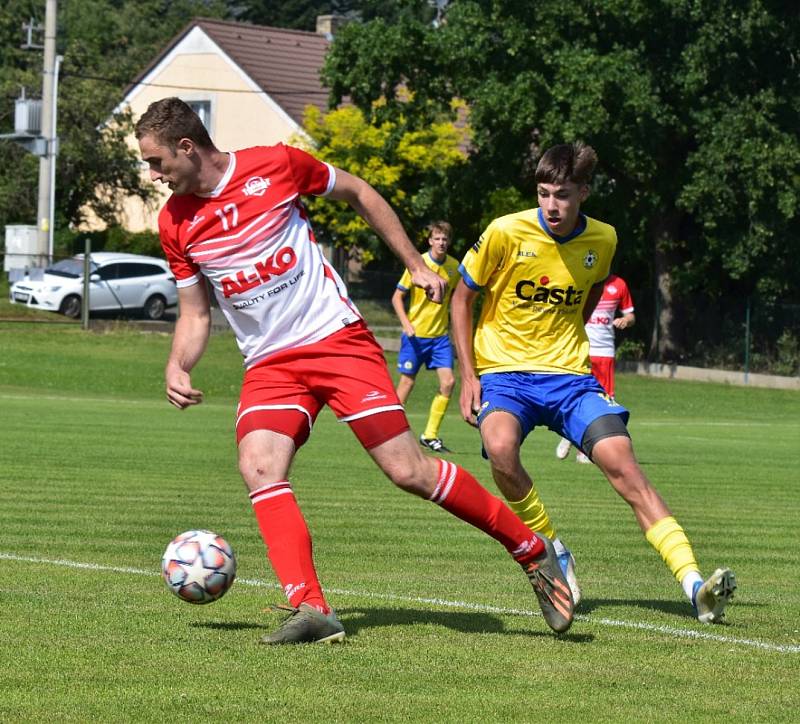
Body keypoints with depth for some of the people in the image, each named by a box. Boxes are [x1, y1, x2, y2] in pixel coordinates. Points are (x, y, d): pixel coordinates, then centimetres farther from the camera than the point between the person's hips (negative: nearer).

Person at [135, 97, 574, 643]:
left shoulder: (274, 165, -8)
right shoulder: (175, 223, 3)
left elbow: (358, 193, 8)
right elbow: (195, 314, 12)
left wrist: (415, 264, 9)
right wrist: (177, 367, -7)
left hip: (338, 339, -4)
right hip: (270, 366, 4)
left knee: (409, 471, -9)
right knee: (258, 468, -24)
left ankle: (534, 553, 6)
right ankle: (311, 610, -25)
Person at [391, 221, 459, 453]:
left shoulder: (454, 267, 2)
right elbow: (397, 297, -4)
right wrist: (406, 324, -15)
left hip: (440, 335, 4)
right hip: (416, 334, -4)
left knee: (448, 381, -7)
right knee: (407, 382, 0)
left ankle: (430, 435, 2)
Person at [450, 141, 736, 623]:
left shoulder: (602, 240, 1)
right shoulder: (506, 233, -9)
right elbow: (462, 299, 3)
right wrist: (469, 375, -3)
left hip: (569, 375, 2)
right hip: (504, 372, -2)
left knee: (622, 462, -18)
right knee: (500, 449, -33)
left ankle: (694, 584, -25)